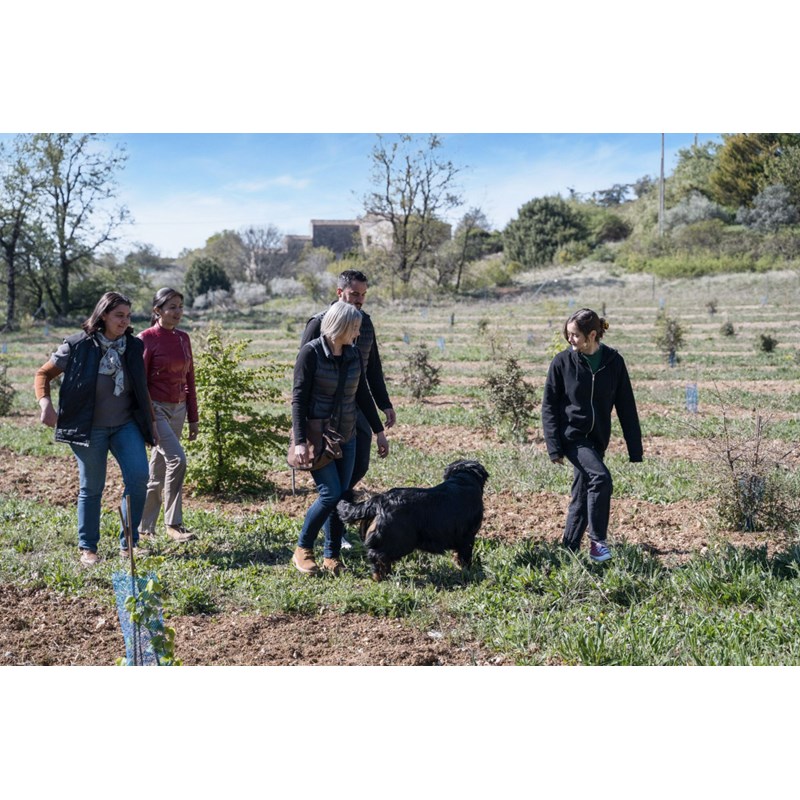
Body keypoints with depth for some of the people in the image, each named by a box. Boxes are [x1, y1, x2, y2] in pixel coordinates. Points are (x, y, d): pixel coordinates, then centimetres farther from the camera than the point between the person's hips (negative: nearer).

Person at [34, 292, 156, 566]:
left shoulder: (135, 347, 4)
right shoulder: (78, 346, -8)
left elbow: (142, 390, 15)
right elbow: (43, 374, 1)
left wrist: (151, 423, 16)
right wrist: (45, 403, -15)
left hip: (126, 425, 3)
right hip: (90, 428, -3)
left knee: (138, 477, -10)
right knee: (91, 488, 4)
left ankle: (128, 544, 5)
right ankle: (87, 548, 19)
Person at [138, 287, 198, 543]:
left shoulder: (183, 339, 9)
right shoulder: (147, 339, -9)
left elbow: (189, 380, 14)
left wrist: (193, 418, 14)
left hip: (178, 409, 6)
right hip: (155, 408, -6)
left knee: (159, 469, 11)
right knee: (177, 458, -20)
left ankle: (144, 528, 20)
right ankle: (173, 523, -9)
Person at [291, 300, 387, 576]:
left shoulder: (354, 355, 4)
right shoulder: (311, 352, -13)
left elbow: (363, 395, 14)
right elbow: (298, 398, -14)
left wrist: (379, 431, 15)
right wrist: (299, 441, -20)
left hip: (346, 438, 6)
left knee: (341, 496, 4)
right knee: (330, 494, -13)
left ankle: (331, 556, 15)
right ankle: (302, 550, 5)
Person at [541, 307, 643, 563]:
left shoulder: (613, 361, -2)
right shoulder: (562, 361, -7)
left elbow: (626, 407, 2)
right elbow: (549, 406, -3)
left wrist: (635, 449, 1)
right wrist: (554, 447, -11)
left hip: (597, 439, 4)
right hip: (571, 435, -3)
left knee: (582, 496, 8)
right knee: (601, 478, -24)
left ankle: (569, 549, 21)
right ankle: (597, 541, -14)